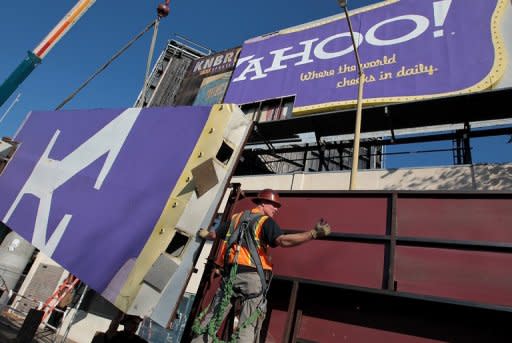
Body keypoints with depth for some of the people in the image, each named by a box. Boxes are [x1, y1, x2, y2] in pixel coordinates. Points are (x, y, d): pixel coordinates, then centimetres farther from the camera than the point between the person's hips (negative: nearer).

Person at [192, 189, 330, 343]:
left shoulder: (236, 218, 18)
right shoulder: (266, 221, -2)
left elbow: (214, 235, 30)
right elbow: (283, 240, -21)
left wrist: (204, 234, 53)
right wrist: (314, 233, -21)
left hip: (229, 273, 6)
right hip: (252, 275, -6)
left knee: (212, 318, 14)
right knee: (248, 326, -3)